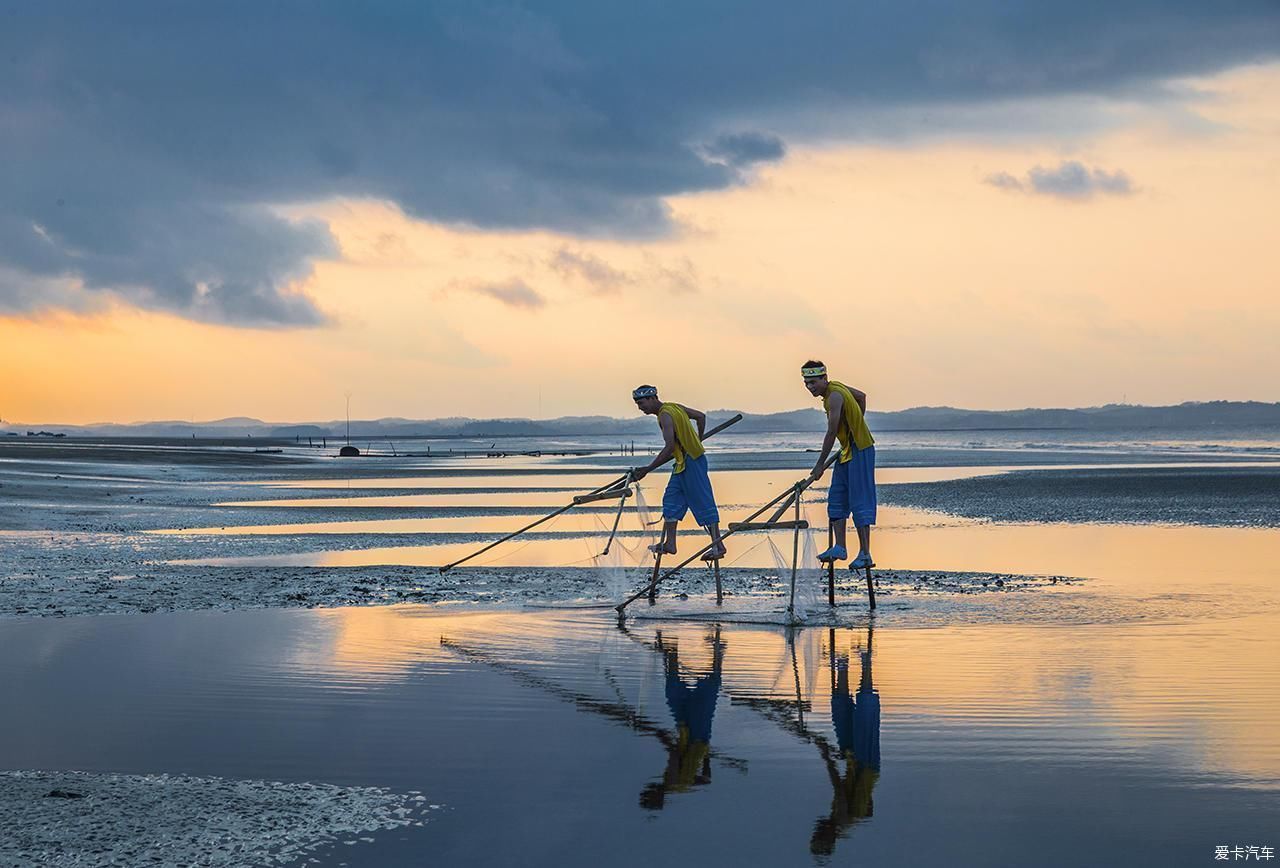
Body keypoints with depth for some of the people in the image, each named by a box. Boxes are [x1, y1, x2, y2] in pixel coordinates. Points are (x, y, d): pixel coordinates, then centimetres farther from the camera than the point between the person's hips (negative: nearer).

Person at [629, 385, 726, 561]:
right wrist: (698, 441, 29)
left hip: (691, 462, -10)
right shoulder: (675, 407, 11)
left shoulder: (665, 416, -18)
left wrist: (647, 470, -25)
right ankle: (669, 544, 10)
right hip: (683, 464, 10)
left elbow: (669, 447, -26)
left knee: (703, 503, -6)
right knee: (671, 499, 10)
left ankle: (718, 546, -3)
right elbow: (701, 416, 21)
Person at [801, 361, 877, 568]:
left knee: (860, 503, -9)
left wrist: (820, 465, -17)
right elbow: (862, 396, 25)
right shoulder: (835, 387, 8)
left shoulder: (834, 396, -21)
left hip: (860, 450, -10)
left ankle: (865, 555, -8)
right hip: (848, 450, 10)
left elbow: (831, 433, -22)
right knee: (836, 499, 9)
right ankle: (839, 548, 12)